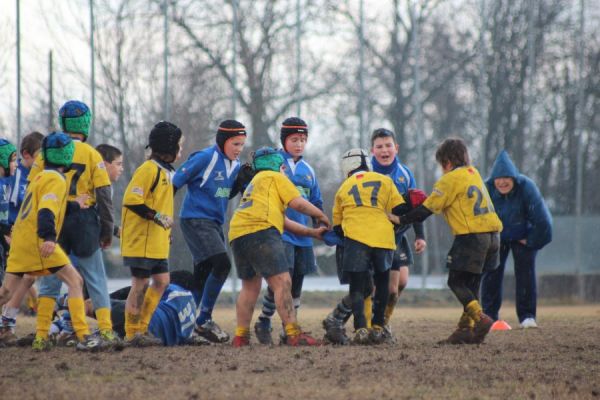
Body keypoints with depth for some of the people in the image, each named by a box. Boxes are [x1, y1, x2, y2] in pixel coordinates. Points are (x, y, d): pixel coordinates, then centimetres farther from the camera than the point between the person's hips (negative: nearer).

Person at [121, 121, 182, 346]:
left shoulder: (165, 171, 17)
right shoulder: (148, 170, -14)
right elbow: (131, 200, -21)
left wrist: (167, 228, 21)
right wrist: (157, 216, -22)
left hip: (157, 241, 10)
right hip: (142, 240, -10)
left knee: (161, 281, 9)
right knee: (141, 284, -5)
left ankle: (141, 328, 15)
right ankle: (132, 334, 1)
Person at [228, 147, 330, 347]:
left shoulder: (255, 182, 36)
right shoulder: (275, 177, 14)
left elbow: (284, 221, 34)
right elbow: (298, 203, 4)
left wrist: (312, 232, 34)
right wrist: (321, 215, 20)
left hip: (237, 235, 9)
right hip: (259, 232, -9)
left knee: (250, 286, 19)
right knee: (282, 283, -12)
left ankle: (240, 336, 14)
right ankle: (293, 334, -21)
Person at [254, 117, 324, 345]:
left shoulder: (307, 170, 16)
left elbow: (316, 203, 23)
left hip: (302, 234, 6)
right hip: (279, 231, -6)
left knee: (297, 283, 7)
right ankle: (263, 323, 0)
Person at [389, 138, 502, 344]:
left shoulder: (451, 178, -6)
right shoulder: (473, 173, 18)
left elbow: (428, 209, -5)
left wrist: (400, 220, 4)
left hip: (471, 235, -8)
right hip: (491, 234, 8)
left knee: (456, 281, -3)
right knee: (471, 283, 11)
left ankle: (480, 318, -19)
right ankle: (467, 327, 7)